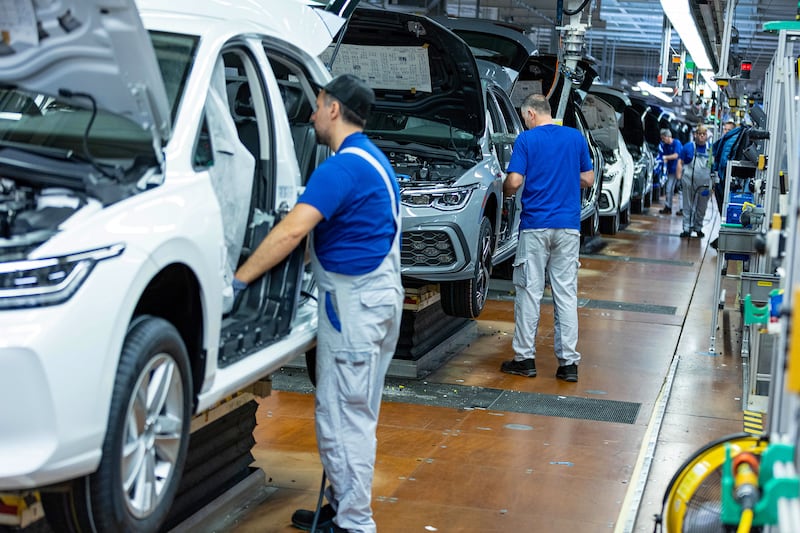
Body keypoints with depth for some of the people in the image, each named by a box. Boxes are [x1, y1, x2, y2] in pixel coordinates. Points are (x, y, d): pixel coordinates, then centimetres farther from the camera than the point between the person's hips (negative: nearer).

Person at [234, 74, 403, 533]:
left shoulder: (342, 167, -19)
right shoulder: (375, 160, 15)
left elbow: (291, 232, -25)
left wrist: (237, 280, -22)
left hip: (355, 302, -11)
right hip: (381, 294, 11)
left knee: (342, 417, -4)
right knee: (358, 415, 17)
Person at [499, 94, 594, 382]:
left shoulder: (526, 140, -5)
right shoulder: (576, 138, 7)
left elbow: (514, 182, -11)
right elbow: (588, 179, 11)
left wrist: (505, 191, 11)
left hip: (535, 225, -3)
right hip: (568, 226, 3)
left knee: (529, 290, 5)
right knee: (566, 293, 5)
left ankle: (525, 357, 9)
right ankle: (569, 361, 4)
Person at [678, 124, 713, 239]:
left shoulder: (711, 148, 7)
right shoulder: (688, 147, 1)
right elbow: (681, 163, 5)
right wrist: (679, 178, -2)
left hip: (705, 183, 2)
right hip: (689, 181, -2)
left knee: (702, 207, 10)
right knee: (688, 206, 2)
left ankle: (698, 228, 23)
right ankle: (687, 228, 5)